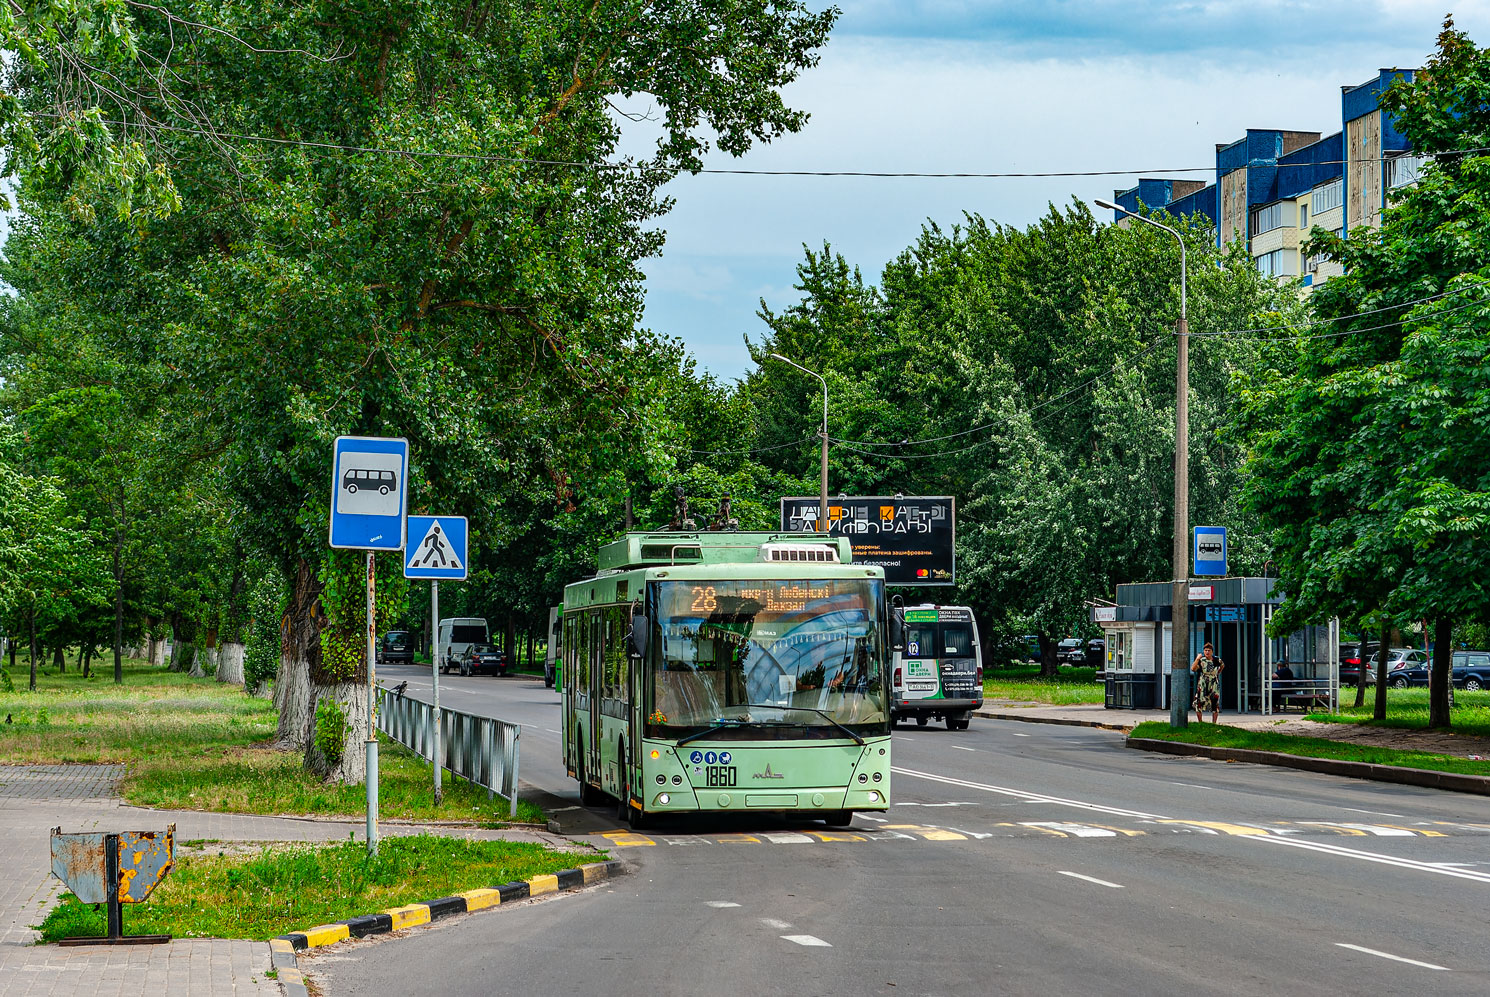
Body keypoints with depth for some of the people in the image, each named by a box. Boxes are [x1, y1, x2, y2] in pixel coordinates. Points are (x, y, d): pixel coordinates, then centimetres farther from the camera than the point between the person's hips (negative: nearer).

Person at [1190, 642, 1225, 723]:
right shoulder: (1201, 661, -6)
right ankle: (1200, 722, 9)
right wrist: (1197, 659, -25)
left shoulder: (1217, 660, 1)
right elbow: (1193, 668, -21)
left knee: (1215, 705, 3)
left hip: (1214, 686, 2)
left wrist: (1218, 673, 12)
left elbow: (1222, 665, 24)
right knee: (1199, 704, -4)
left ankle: (1214, 723, 14)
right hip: (1202, 686, -2)